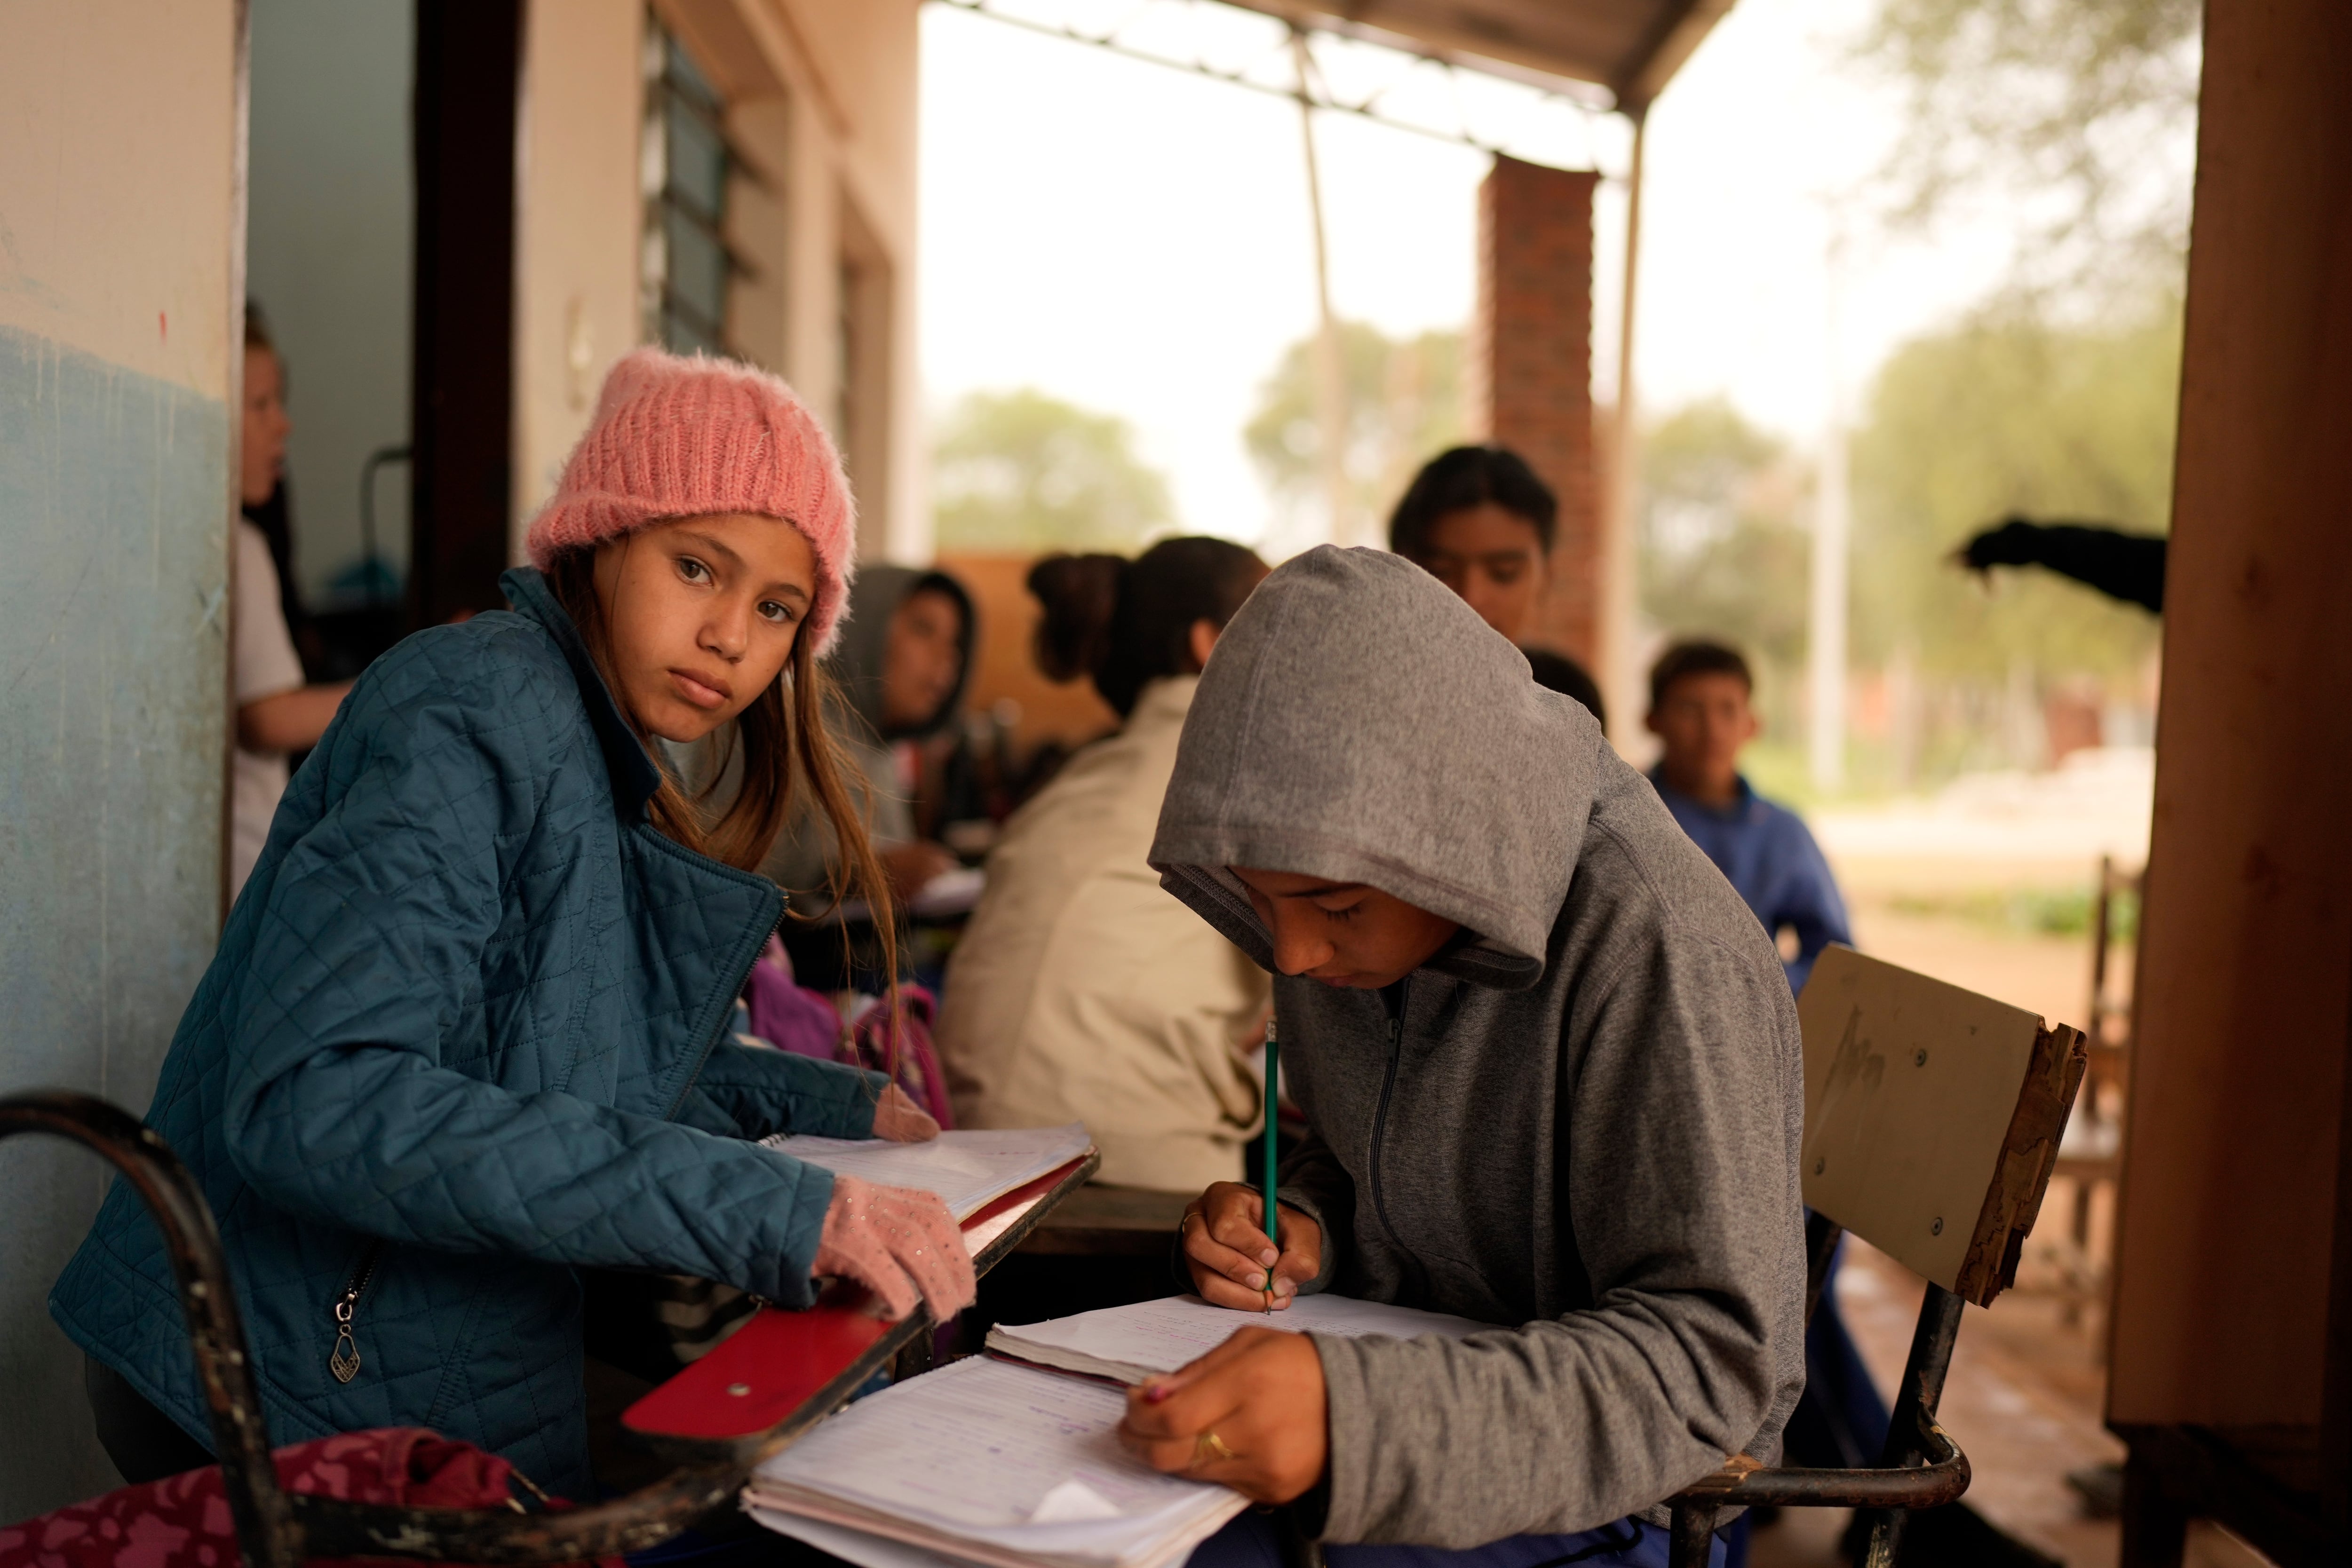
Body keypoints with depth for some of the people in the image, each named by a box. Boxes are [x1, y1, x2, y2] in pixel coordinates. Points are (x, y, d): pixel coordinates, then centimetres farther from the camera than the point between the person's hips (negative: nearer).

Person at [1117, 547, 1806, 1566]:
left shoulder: (1659, 955, -25)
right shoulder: (1360, 894, -2)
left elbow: (1706, 1366, -28)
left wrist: (1360, 1418, -41)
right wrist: (1297, 1228, -9)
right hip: (1412, 1379, 7)